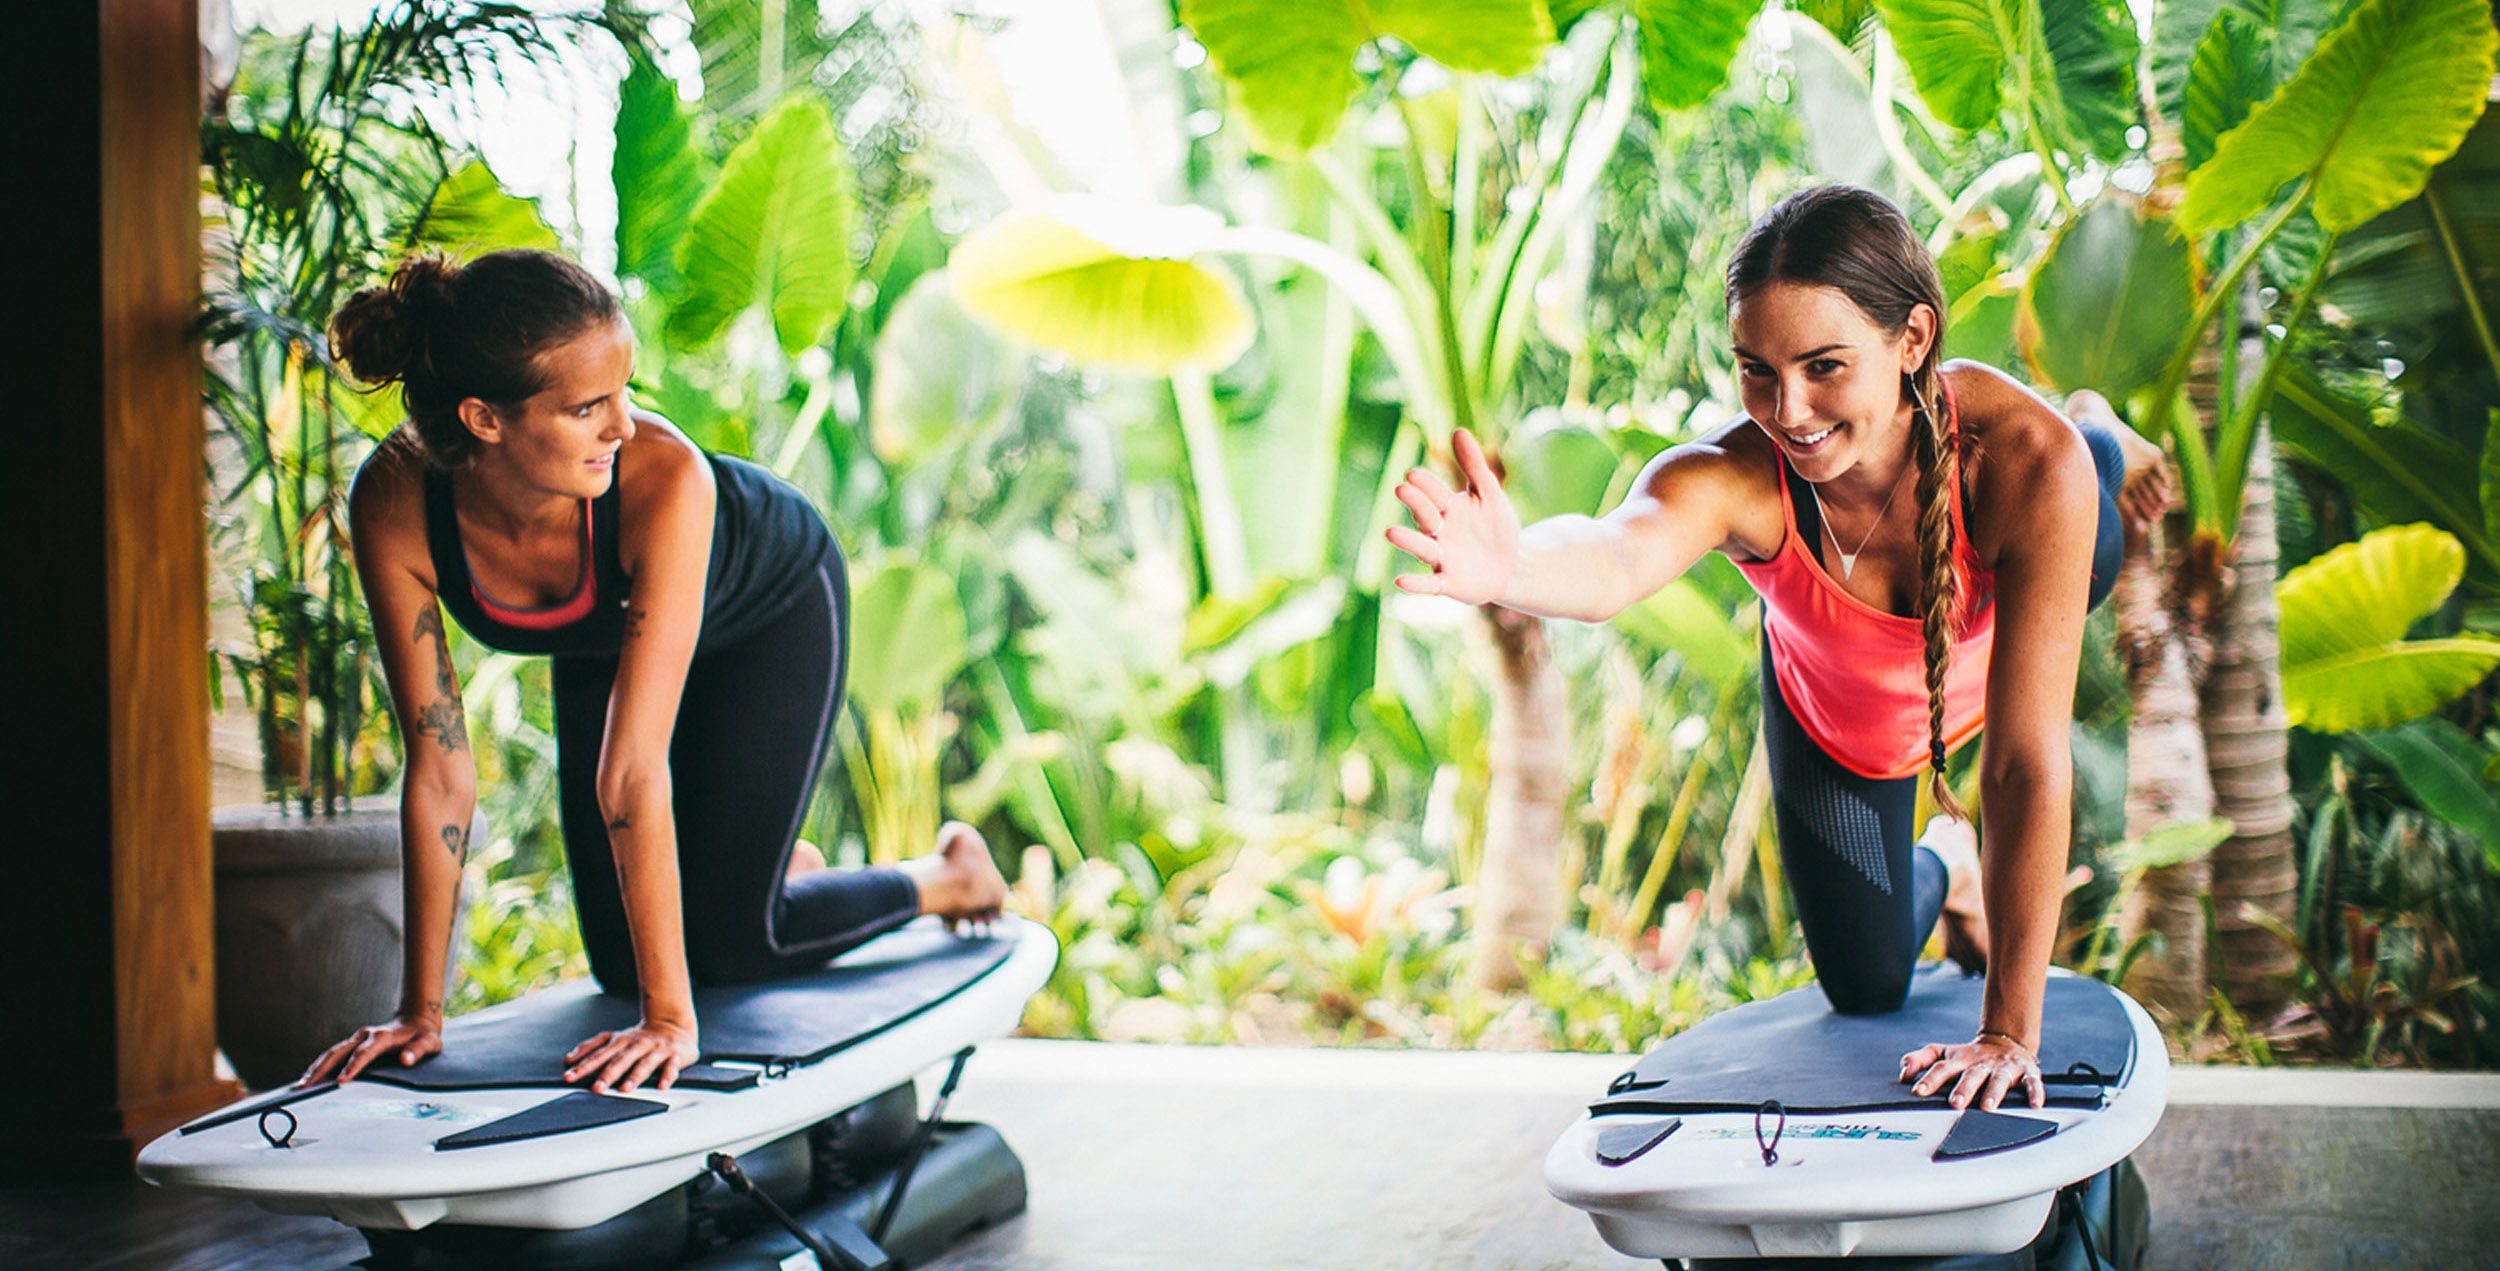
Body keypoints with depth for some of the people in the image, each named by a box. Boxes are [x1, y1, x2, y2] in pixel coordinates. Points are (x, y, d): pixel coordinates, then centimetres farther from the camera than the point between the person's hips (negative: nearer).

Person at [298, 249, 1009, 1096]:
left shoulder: (663, 477, -45)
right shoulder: (395, 506, -35)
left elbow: (632, 771, -44)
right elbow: (438, 769, -28)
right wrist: (421, 1011, -26)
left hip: (772, 610, -3)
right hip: (604, 638, 4)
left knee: (722, 940, -5)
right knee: (622, 963, 6)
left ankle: (948, 877, 22)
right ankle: (785, 869, 37)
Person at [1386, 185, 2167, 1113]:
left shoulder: (2033, 460, -43)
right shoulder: (1733, 479, -44)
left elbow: (2027, 765, -41)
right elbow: (1617, 557, -69)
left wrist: (2010, 1030, -39)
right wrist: (1511, 569, -93)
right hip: (1838, 717, 1)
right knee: (1866, 989, 8)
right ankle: (1943, 869, 43)